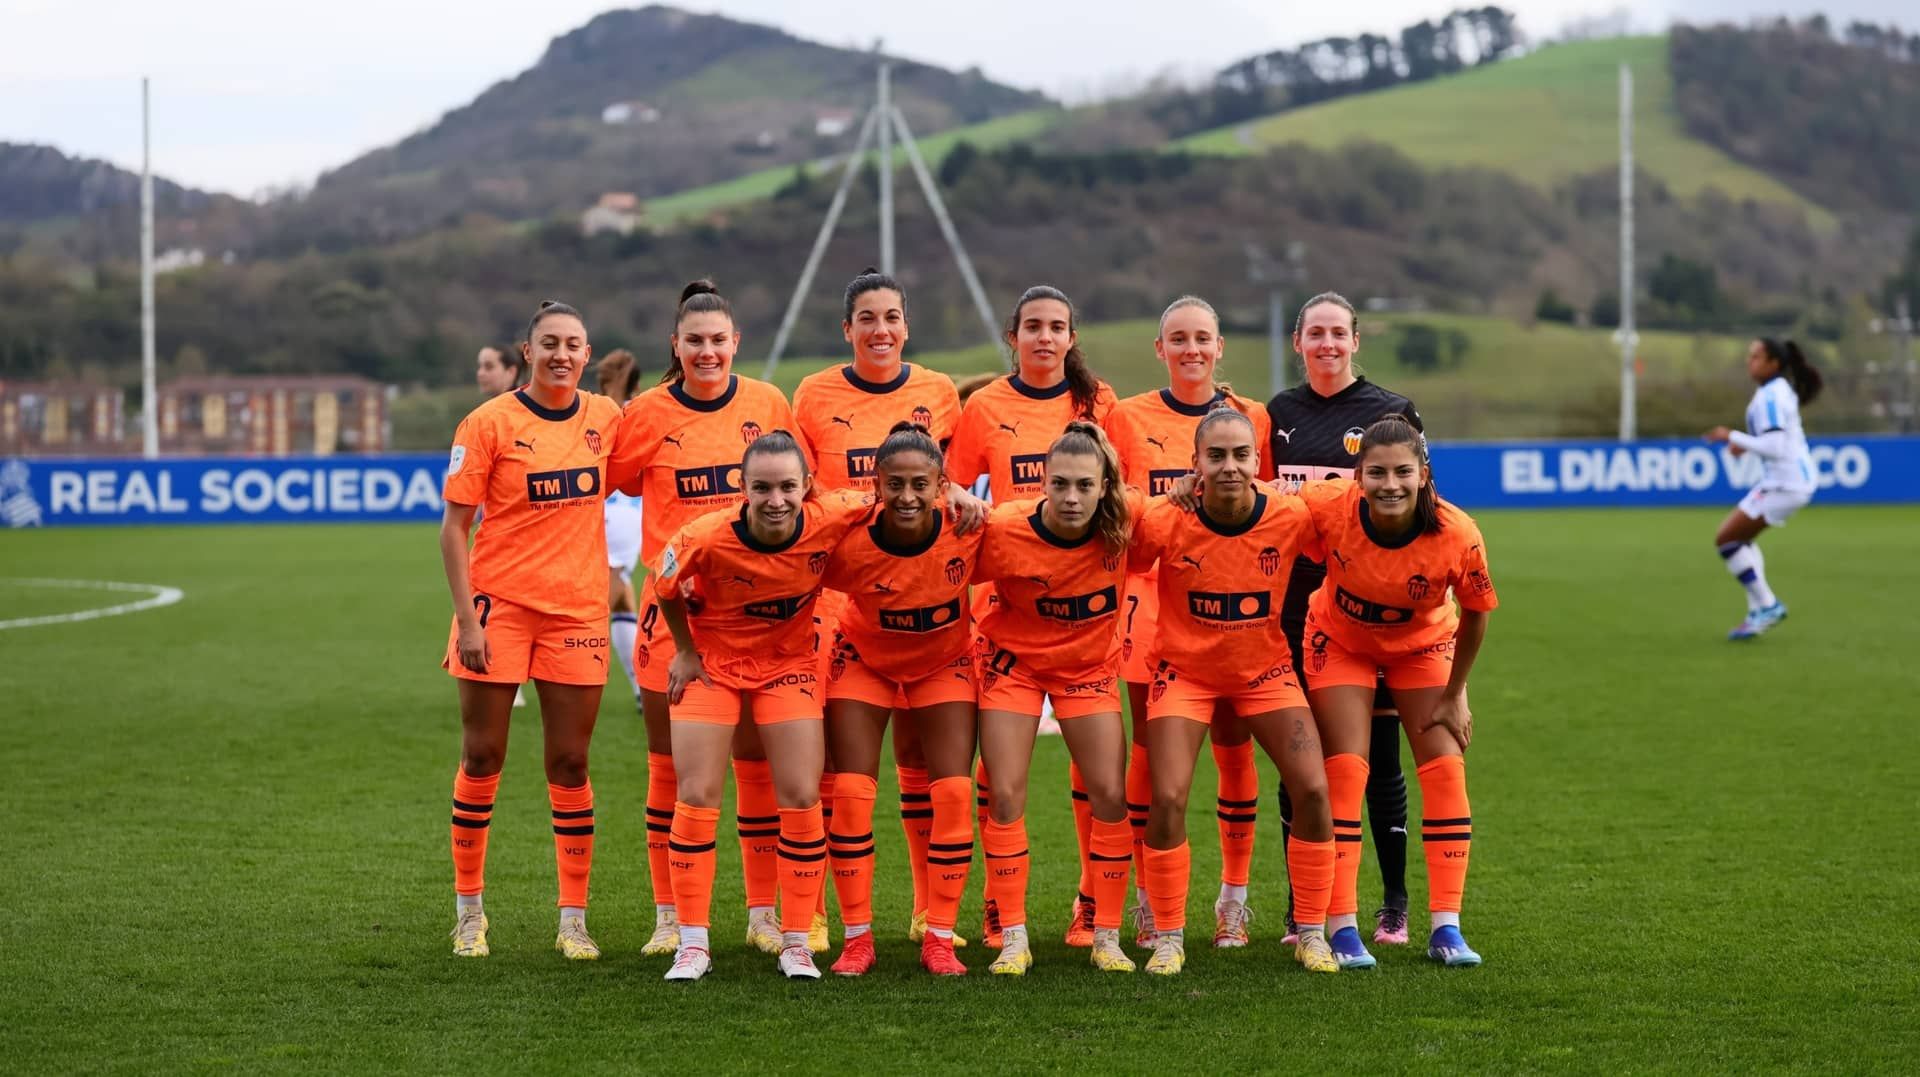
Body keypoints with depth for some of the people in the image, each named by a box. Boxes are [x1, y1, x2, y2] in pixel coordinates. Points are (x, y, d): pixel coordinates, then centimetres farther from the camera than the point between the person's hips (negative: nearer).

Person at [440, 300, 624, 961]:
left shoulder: (606, 418, 5)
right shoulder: (490, 423, -6)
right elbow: (454, 527, -6)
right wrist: (467, 619, -12)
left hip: (578, 610, 3)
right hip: (499, 608, -2)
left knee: (570, 764, 4)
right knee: (482, 759, 3)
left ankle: (574, 919, 11)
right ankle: (469, 910, 16)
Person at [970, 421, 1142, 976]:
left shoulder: (1124, 520, -21)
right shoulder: (1004, 530, -28)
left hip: (1089, 664, 2)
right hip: (1014, 660, -2)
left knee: (1111, 795, -3)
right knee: (1005, 795, -6)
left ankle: (1107, 937, 9)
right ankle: (1013, 939, 4)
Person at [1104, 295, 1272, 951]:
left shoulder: (1251, 418, 7)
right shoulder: (1128, 419, 5)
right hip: (1153, 597, -1)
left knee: (1234, 749, 1)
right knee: (1152, 750, 0)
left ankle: (1234, 896, 12)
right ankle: (1148, 898, 9)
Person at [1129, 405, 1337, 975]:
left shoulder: (1290, 518, -18)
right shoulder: (1165, 522, -22)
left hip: (1264, 670, 2)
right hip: (1185, 670, -2)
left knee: (1313, 789, -10)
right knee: (1167, 799, -14)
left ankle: (1312, 933, 7)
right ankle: (1167, 938, 5)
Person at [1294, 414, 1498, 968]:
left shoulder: (1458, 536, -33)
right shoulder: (1327, 507, -34)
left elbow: (1475, 612, -15)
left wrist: (1455, 694, -7)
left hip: (1423, 647, 1)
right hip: (1341, 642, -1)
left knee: (1446, 768, -7)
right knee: (1344, 771, -9)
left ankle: (1446, 927, 0)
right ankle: (1341, 927, -5)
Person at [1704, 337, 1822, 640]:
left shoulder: (1769, 397, -18)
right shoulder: (1782, 389, 13)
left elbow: (1774, 447, -24)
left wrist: (1732, 436, -17)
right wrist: (1747, 444, 12)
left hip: (1784, 484, -11)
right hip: (1795, 479, 11)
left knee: (1725, 538, -7)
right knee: (1741, 540, 20)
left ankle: (1767, 605, -3)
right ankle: (1758, 613, 16)